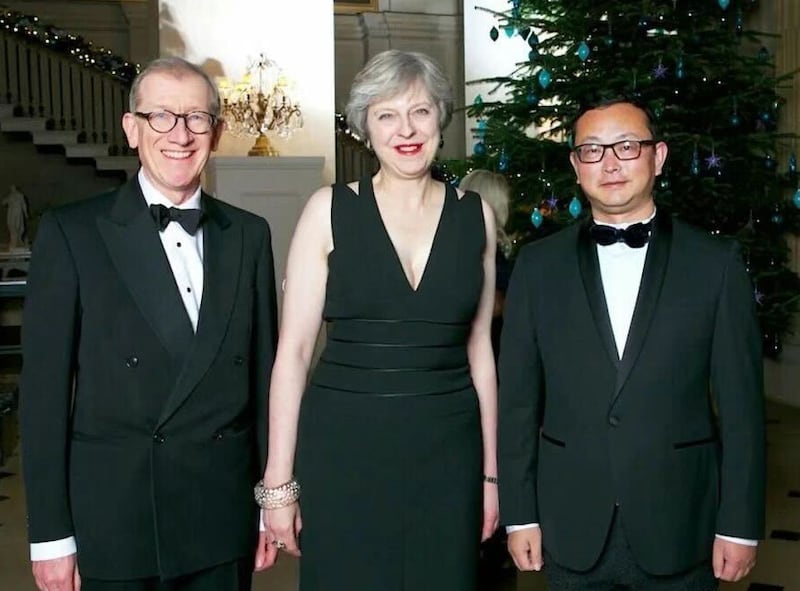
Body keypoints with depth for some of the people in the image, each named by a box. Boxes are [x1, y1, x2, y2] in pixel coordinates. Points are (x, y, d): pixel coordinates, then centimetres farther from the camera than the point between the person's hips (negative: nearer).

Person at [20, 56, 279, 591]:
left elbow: (262, 371, 6)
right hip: (112, 522, -2)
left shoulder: (249, 234, 4)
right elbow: (44, 388, -6)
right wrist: (51, 536, -6)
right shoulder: (71, 233, -6)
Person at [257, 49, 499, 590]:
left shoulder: (475, 215, 4)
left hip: (447, 449, 2)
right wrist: (278, 481, -5)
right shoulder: (330, 209, -4)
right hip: (345, 447, -2)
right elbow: (294, 349, -4)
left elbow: (479, 348, 9)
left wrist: (491, 469, 9)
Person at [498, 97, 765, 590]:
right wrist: (520, 514, 0)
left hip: (679, 531, 0)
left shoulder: (716, 263, -2)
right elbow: (518, 398, 1)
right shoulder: (538, 266, 0)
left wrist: (740, 525, -3)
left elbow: (740, 402, -2)